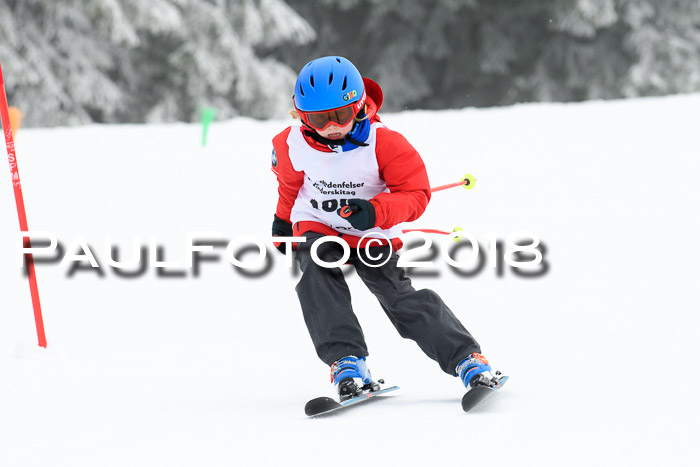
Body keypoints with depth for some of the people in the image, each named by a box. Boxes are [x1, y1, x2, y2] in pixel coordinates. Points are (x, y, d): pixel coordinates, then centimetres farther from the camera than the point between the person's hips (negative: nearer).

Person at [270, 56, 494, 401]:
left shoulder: (384, 144, -23)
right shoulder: (293, 144, -13)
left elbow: (416, 194, -20)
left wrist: (375, 212, -38)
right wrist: (283, 221, 27)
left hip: (373, 236, -2)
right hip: (317, 229, 2)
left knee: (401, 298, -9)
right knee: (319, 279, -27)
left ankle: (467, 360, -4)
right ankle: (347, 363, -30)